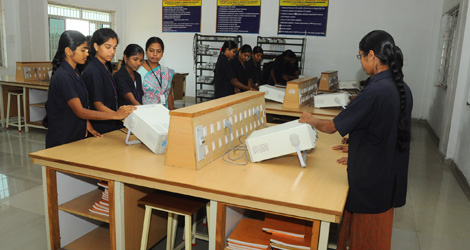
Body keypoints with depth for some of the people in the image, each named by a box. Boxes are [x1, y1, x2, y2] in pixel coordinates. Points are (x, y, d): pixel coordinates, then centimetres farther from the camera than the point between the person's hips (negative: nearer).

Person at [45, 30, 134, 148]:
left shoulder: (74, 72, 10)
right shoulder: (63, 77, -20)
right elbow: (79, 111, -27)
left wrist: (86, 123, -3)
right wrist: (115, 115, -34)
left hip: (76, 136, 8)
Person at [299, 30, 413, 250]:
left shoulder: (374, 92, -26)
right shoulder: (403, 89, 1)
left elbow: (332, 127, -18)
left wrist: (310, 120, 1)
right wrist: (357, 150, 19)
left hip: (370, 179, -8)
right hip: (391, 176, 8)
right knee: (380, 231, 24)